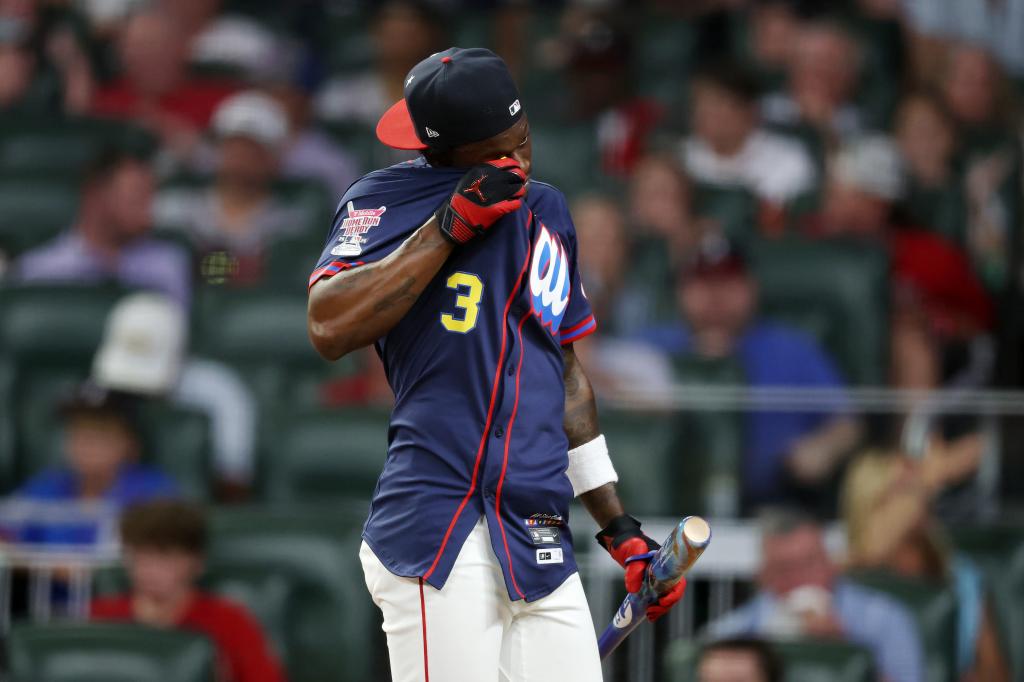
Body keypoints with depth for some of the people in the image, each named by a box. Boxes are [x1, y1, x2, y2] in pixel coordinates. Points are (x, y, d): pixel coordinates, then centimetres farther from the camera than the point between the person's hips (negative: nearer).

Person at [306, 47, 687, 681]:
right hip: (439, 533, -6)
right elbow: (330, 329, -16)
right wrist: (451, 223, -14)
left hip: (543, 546, 6)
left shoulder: (547, 211, 22)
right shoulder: (386, 199, 1)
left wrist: (620, 528, 25)